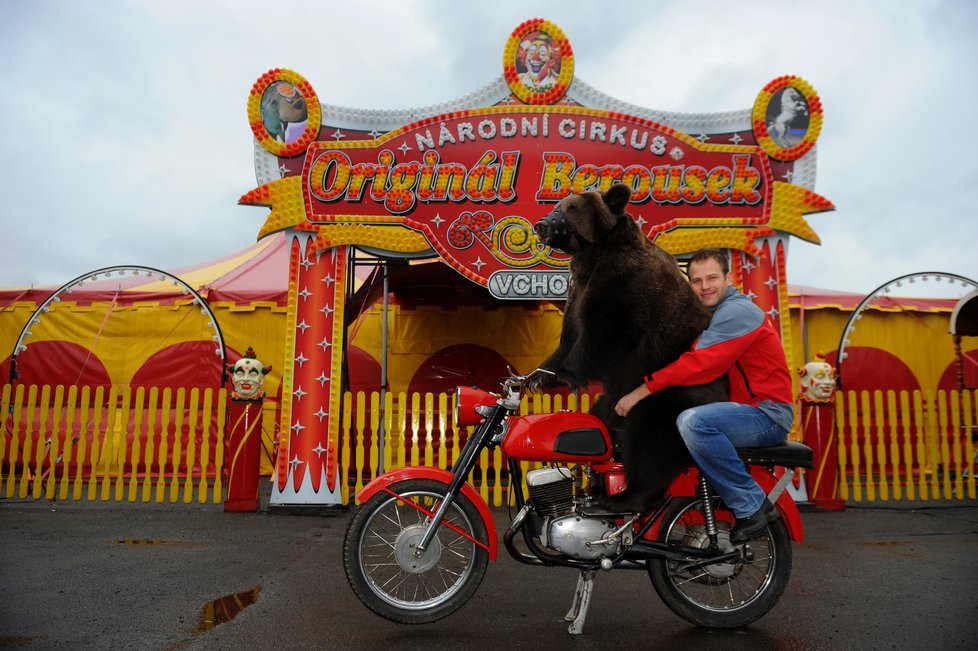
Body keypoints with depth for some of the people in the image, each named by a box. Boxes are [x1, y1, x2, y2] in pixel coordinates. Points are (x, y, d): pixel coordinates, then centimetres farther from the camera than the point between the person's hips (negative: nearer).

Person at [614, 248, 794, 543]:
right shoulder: (710, 315, 18)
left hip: (768, 413, -10)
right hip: (744, 409, 10)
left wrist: (644, 389, -24)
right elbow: (694, 361, 12)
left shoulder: (737, 311, -14)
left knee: (693, 421, -33)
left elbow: (699, 365, -24)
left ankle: (752, 505, -18)